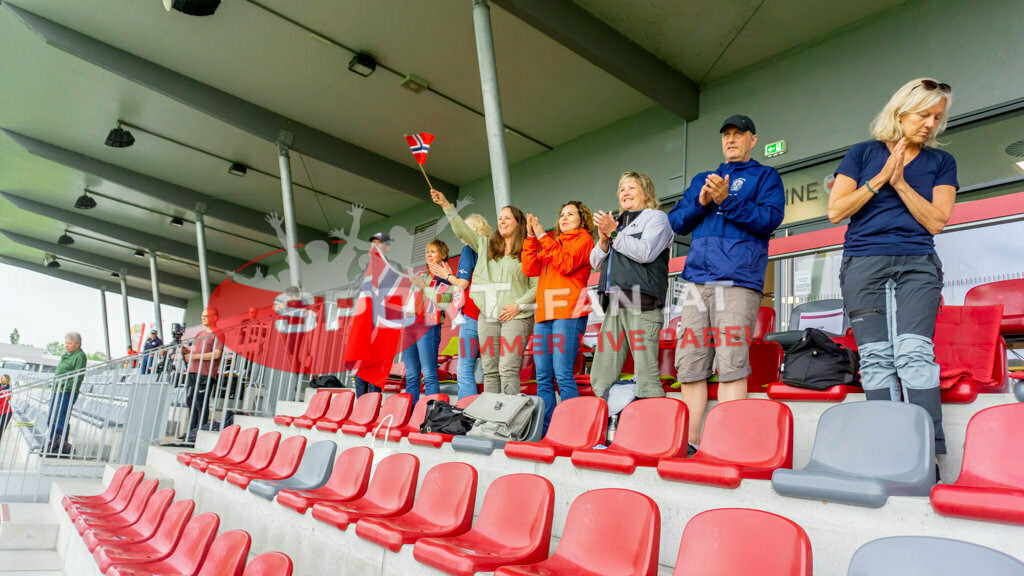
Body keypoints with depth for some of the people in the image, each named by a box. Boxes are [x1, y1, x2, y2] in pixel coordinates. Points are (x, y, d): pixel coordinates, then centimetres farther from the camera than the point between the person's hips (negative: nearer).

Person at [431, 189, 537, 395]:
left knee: (508, 369, -13)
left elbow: (537, 286, 0)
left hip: (516, 316, -5)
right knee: (490, 371, 4)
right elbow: (462, 231, 9)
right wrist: (446, 205, 1)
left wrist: (519, 305, -13)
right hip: (487, 316, 5)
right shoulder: (486, 246, 18)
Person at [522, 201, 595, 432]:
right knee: (543, 378, 3)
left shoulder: (583, 239, 8)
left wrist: (543, 237, -5)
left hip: (568, 312, -7)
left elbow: (566, 264, -10)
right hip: (544, 313, 7)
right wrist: (531, 237, 7)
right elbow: (530, 268, 14)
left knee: (563, 375, -15)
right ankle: (544, 431, 6)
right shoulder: (553, 241, 27)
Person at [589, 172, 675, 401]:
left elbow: (645, 252, -9)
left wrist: (613, 234, -5)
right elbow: (595, 262, 21)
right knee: (600, 378, 3)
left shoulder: (656, 217, 9)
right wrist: (603, 239, 3)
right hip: (614, 304, 7)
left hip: (642, 303, -7)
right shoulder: (616, 222, 29)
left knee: (646, 373, -12)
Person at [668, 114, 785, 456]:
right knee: (690, 363, -1)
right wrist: (701, 202, 2)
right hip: (697, 281, 5)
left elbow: (770, 219, -2)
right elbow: (676, 222, 20)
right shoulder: (702, 180, 28)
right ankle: (690, 444, 5)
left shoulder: (765, 177, 15)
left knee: (731, 364, -13)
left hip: (739, 281, -4)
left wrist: (726, 200, -11)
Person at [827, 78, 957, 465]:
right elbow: (835, 210, 3)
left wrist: (900, 183, -5)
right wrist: (880, 178, -5)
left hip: (916, 264, 0)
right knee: (875, 358, -6)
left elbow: (936, 221, 3)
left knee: (914, 353, -16)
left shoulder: (941, 162, 15)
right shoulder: (863, 154, 12)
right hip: (863, 263, 0)